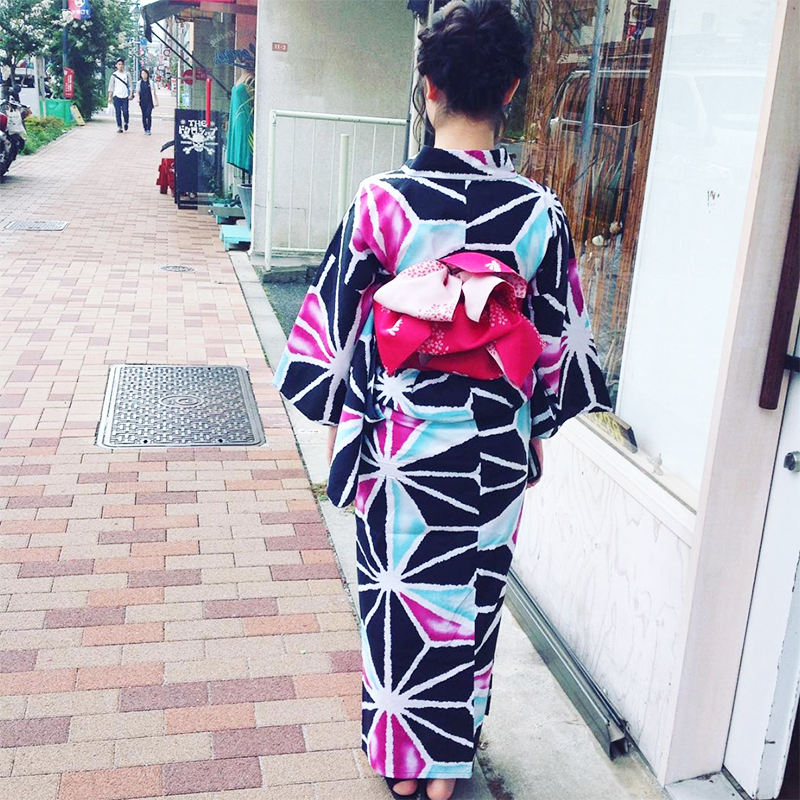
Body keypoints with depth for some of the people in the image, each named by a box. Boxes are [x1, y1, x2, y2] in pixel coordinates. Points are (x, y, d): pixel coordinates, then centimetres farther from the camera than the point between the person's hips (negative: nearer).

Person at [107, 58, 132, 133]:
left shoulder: (127, 74, 6)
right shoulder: (114, 74, 6)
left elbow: (130, 85, 7)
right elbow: (111, 86, 6)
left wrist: (131, 94, -4)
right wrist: (110, 96, -1)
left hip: (125, 96, 0)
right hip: (117, 96, 0)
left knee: (125, 111, -6)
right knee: (118, 112, -1)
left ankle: (125, 122, 22)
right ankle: (119, 127, 5)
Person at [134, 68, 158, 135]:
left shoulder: (150, 82, 4)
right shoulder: (139, 83, 8)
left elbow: (153, 92, 7)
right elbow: (137, 91, 8)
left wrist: (156, 101, 6)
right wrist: (137, 97, -11)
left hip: (149, 101, -2)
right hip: (142, 101, 2)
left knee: (149, 114, -13)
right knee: (144, 115, 6)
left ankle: (148, 129, -12)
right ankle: (145, 129, 15)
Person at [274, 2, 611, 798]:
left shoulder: (383, 199, -14)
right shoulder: (539, 211, -10)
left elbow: (337, 321, -7)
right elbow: (559, 338, -1)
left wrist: (338, 421, 7)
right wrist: (538, 429, 13)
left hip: (401, 441, -1)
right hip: (496, 448, 2)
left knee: (400, 595, 17)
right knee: (472, 599, 18)